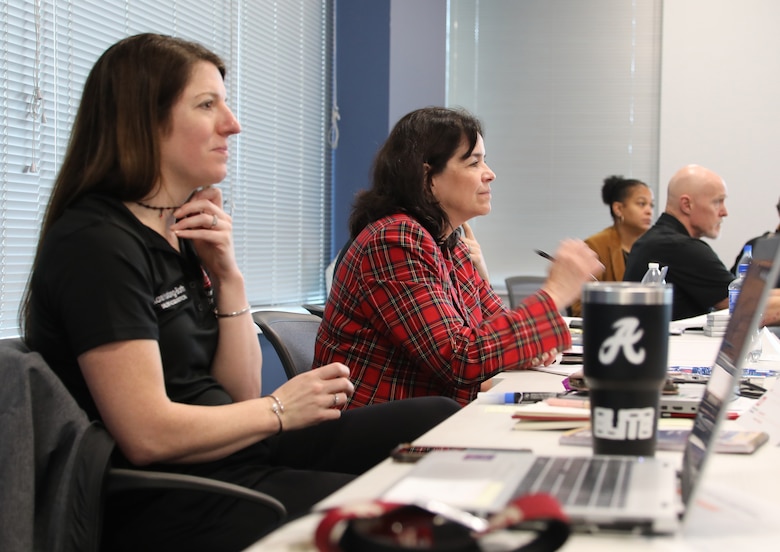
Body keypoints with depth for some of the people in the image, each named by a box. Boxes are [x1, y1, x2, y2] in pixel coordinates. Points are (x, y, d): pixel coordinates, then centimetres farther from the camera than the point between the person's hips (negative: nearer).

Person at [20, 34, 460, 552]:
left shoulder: (184, 235, 11)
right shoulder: (97, 244, -17)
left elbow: (240, 392, 10)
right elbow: (148, 436, -22)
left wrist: (228, 275, -3)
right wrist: (280, 411, -9)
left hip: (235, 453, 9)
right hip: (169, 506, -9)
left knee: (436, 418, 7)